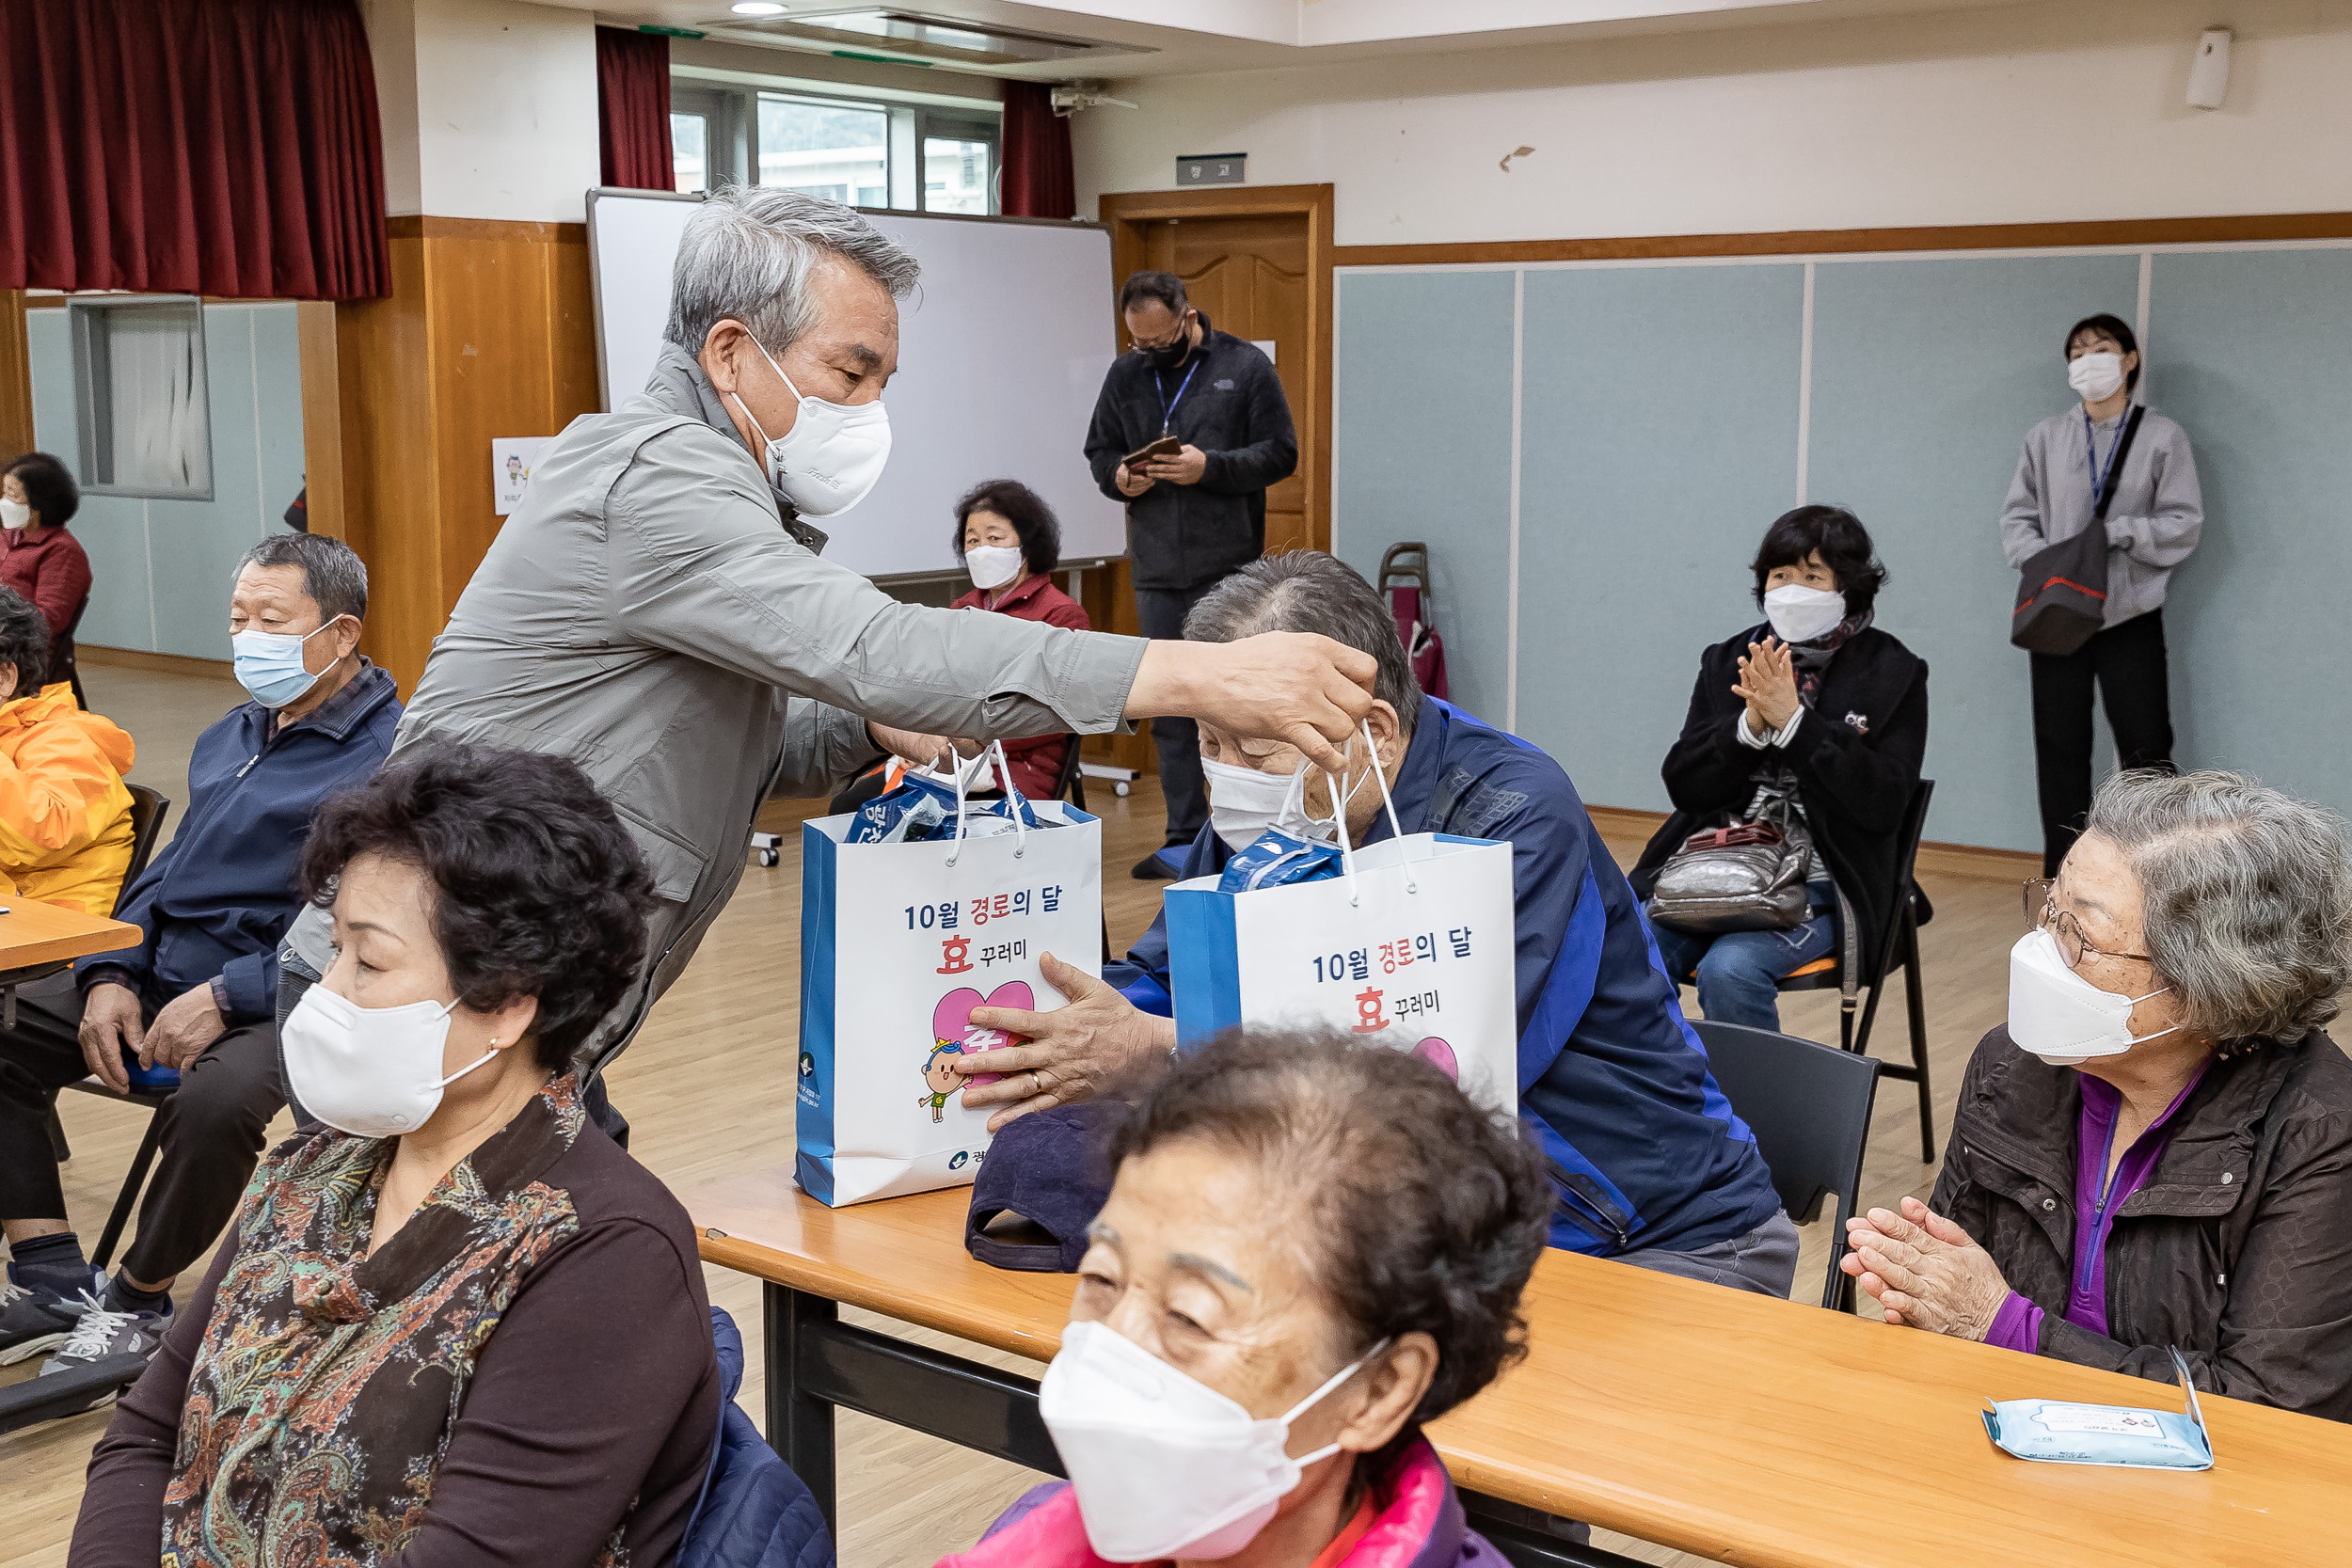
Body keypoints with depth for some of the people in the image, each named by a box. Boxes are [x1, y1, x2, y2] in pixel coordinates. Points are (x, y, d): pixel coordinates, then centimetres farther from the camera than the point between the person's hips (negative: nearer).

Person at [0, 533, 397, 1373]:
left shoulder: (391, 754, -12)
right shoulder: (231, 737, 18)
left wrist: (227, 997, -22)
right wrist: (111, 975, 5)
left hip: (282, 1006, -8)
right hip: (165, 980, 9)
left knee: (217, 1100, -36)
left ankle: (135, 1301, -9)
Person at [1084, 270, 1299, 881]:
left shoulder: (1245, 366, -2)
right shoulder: (1125, 374, 11)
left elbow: (1280, 454, -5)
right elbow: (1099, 450, 19)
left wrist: (1210, 467, -19)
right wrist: (1118, 476, -4)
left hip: (1227, 569, -5)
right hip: (1155, 573, 5)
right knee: (1170, 711, 9)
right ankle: (1185, 840, 18)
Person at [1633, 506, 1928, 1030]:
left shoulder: (1892, 674, 3)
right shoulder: (1728, 661, 13)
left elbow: (1883, 803, -8)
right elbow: (1683, 786, 6)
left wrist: (1793, 719, -15)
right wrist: (1751, 724, -11)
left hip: (1818, 883, -3)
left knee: (1729, 968, -31)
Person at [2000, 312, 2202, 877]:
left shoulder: (2162, 437, 1)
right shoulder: (2046, 437, 7)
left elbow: (2185, 525, -2)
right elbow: (2017, 518, 7)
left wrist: (2118, 533, -17)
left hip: (2131, 617, -2)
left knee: (2146, 751, -3)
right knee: (2060, 748, 7)